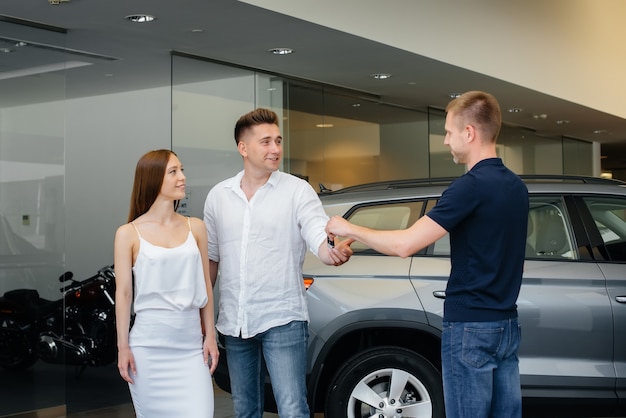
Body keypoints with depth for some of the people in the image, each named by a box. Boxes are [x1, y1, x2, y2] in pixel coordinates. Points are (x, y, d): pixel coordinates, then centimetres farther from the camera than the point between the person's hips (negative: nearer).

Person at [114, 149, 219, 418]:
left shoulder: (195, 227, 7)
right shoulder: (129, 233, -1)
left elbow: (205, 284, 10)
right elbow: (123, 293, -1)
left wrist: (210, 335, 7)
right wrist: (123, 346, -2)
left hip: (191, 344, 2)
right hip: (148, 344, -2)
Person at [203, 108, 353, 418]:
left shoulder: (297, 190, -5)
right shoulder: (218, 195, 7)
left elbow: (320, 237, -17)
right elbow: (210, 258, 14)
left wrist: (333, 252, -40)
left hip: (282, 320, -4)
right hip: (234, 322, 4)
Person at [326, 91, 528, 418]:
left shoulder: (472, 186, -18)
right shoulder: (516, 186, 9)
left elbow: (404, 245, -21)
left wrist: (349, 229, -8)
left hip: (470, 327, -8)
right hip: (506, 324, 8)